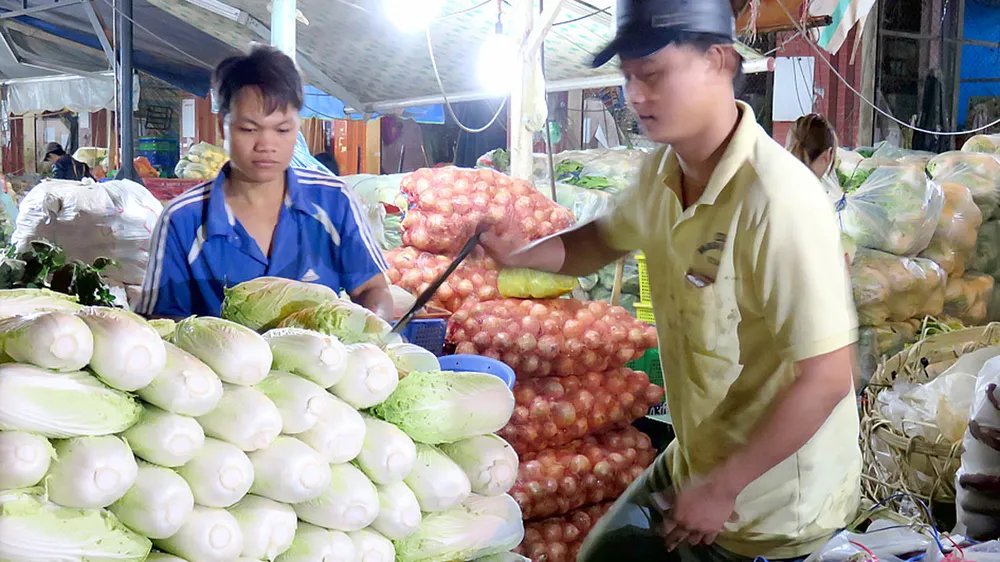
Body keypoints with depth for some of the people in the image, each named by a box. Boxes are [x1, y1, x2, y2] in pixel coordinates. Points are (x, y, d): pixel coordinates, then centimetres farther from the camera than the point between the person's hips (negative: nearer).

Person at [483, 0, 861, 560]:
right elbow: (607, 240, 16)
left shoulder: (777, 199, -30)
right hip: (696, 460, 7)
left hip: (772, 508, -7)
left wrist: (722, 489, -20)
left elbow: (825, 378, -28)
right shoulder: (664, 172, -4)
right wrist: (521, 253, -4)